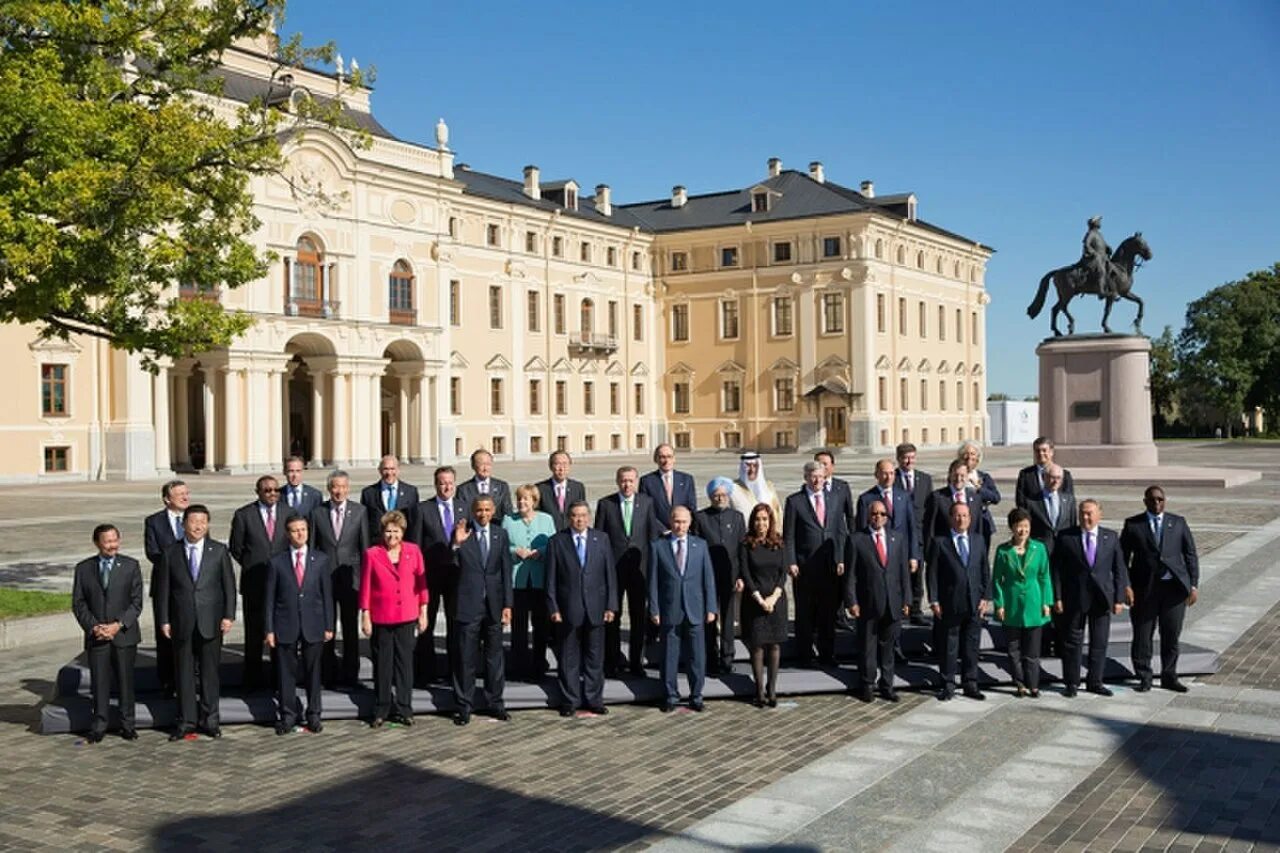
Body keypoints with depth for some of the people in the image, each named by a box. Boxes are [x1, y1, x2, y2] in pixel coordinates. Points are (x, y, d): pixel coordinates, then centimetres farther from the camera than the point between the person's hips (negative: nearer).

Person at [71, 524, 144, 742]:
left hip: (124, 635, -1)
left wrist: (118, 625, -13)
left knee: (126, 681, 5)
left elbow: (136, 602, -1)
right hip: (96, 637, 1)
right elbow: (78, 604, 4)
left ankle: (128, 725, 14)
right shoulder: (83, 568, 5)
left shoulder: (131, 566, 1)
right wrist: (94, 627, -9)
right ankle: (99, 726, 13)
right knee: (99, 682, 3)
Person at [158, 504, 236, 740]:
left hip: (211, 622, 0)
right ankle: (186, 721, 16)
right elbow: (164, 588, 4)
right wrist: (164, 620, 0)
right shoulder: (171, 553, 3)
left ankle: (210, 719, 17)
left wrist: (229, 615, -6)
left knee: (210, 672, 6)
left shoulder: (219, 551, 2)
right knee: (184, 673, 6)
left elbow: (229, 585, 1)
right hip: (182, 623, 1)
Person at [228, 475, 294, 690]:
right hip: (254, 583, -1)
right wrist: (251, 566, 5)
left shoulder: (289, 513, 4)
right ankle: (253, 678, 16)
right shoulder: (243, 515, -2)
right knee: (254, 630, 6)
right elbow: (236, 548, 4)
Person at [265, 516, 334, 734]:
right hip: (286, 626, 0)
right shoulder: (277, 562, 2)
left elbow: (327, 594, 4)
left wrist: (329, 626, 1)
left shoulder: (321, 559, 3)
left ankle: (314, 715, 19)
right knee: (286, 672, 4)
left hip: (313, 624, 0)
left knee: (312, 671, 8)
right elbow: (270, 599, 2)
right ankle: (287, 716, 15)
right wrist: (269, 629, -2)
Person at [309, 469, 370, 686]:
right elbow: (311, 546, 5)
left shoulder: (359, 511, 2)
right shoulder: (317, 512, 2)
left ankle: (350, 673, 16)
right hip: (324, 577, 0)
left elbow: (365, 545, 4)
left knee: (351, 628, 7)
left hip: (350, 577, 0)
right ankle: (328, 673, 15)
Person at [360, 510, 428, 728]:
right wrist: (365, 616, -2)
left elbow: (421, 582, 5)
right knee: (382, 663, 6)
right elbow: (365, 587, 0)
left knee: (405, 661, 5)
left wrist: (423, 612, 5)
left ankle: (404, 708, 14)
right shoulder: (372, 554, -4)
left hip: (407, 616, 1)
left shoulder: (413, 551, 0)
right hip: (380, 618, -1)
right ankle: (381, 710, 16)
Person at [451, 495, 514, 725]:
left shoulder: (500, 534, 4)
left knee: (494, 656, 12)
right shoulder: (463, 534, -4)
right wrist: (457, 544, -29)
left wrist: (507, 605, 0)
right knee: (466, 658, 2)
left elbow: (506, 571, 5)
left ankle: (495, 703, 23)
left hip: (494, 604, 3)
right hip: (469, 604, -3)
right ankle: (464, 706, 11)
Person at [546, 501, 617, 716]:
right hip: (568, 609, -1)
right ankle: (570, 701, 16)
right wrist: (553, 608, -6)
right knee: (568, 658, 5)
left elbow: (610, 574, 4)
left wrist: (611, 606, -1)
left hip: (596, 608, 2)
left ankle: (594, 699, 18)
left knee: (595, 657, 8)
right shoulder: (557, 541, 0)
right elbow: (551, 579, 0)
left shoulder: (602, 539, 6)